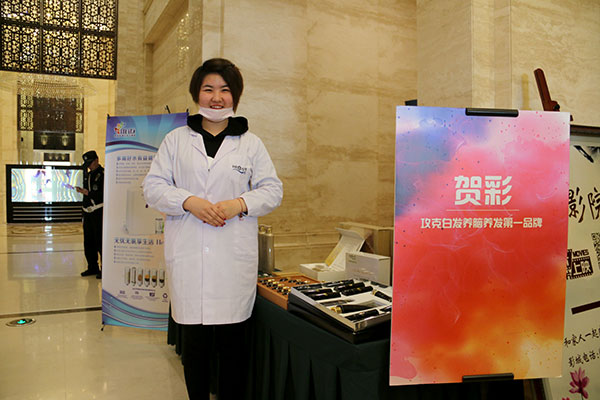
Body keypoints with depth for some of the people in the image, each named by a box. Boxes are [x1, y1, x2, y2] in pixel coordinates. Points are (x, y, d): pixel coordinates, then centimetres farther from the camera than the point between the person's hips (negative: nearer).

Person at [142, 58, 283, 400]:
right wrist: (189, 201, -11)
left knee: (232, 340, 4)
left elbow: (273, 190, 7)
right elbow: (153, 186, 7)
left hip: (235, 256, 0)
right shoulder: (176, 140, 11)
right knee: (193, 341, 8)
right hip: (188, 256, 1)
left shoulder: (252, 144, 10)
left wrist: (240, 204, -11)